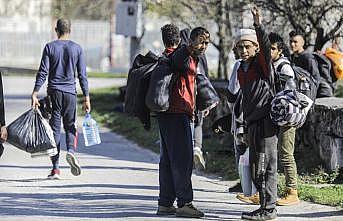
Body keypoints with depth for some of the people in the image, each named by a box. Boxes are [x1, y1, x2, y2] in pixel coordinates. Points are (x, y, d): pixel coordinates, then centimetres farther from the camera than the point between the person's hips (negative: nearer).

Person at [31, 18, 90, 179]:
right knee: (70, 126, 13)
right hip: (70, 92, 1)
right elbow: (82, 75, 2)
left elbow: (43, 72, -6)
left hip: (54, 92, -1)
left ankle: (55, 168, 0)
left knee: (55, 128, 2)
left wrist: (35, 93, -5)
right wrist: (86, 97, 5)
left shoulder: (50, 47, 0)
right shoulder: (77, 49, 4)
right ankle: (71, 151, -17)